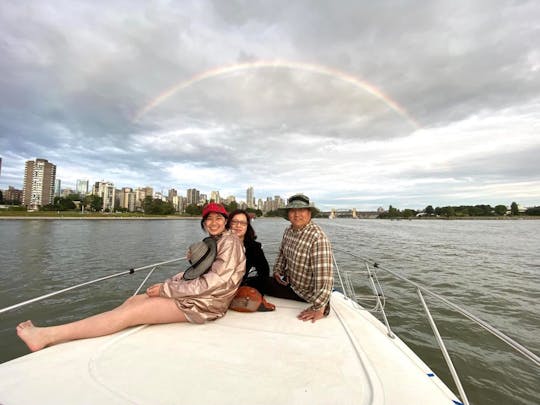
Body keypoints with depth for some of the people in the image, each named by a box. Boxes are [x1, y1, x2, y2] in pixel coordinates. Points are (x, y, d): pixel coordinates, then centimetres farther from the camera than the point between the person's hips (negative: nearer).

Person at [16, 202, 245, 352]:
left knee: (132, 313, -12)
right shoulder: (213, 242, 15)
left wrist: (165, 289, -16)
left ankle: (46, 336, -5)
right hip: (194, 294, 9)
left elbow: (212, 283, -22)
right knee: (133, 300, 4)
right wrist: (166, 284, 1)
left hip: (203, 304, -9)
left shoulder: (230, 242, -15)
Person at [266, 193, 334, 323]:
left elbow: (324, 276, -34)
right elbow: (282, 252, 14)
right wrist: (278, 270, 3)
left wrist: (318, 308, -33)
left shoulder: (318, 238, -31)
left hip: (307, 296, -7)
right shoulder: (288, 231, -4)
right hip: (289, 283, 7)